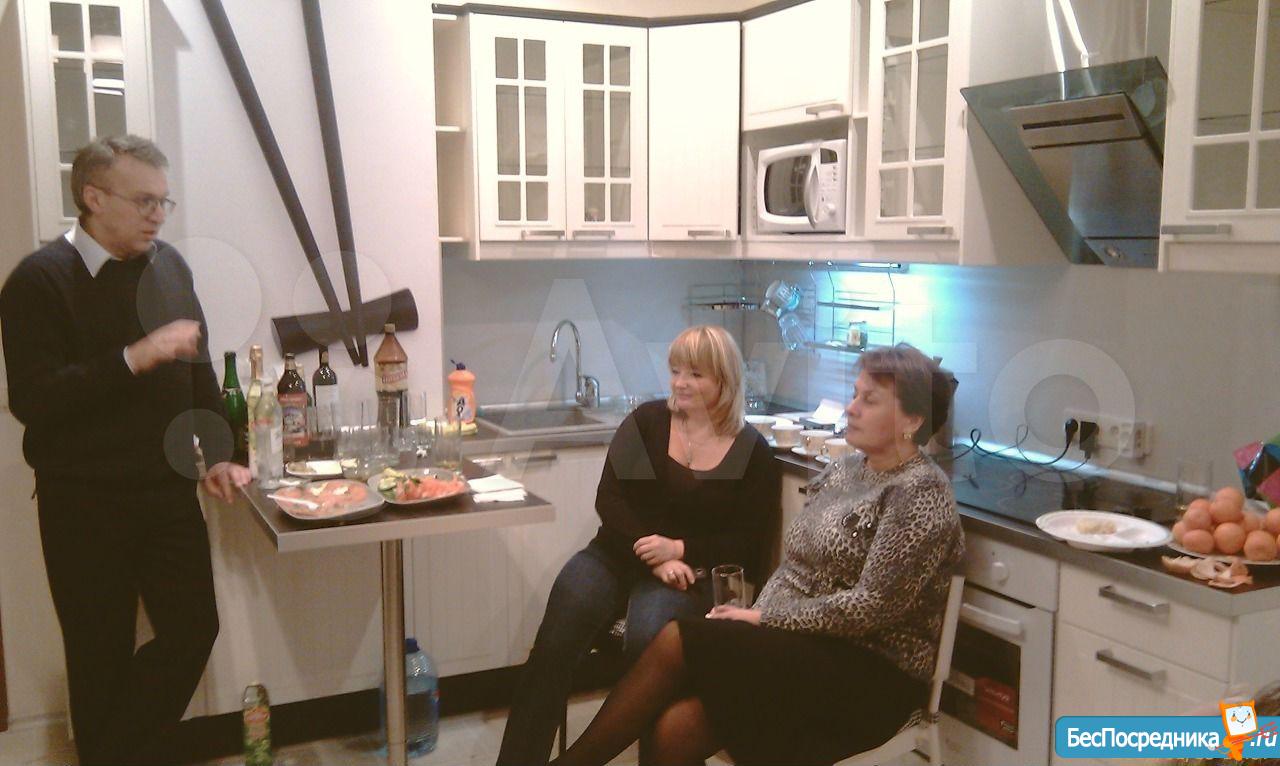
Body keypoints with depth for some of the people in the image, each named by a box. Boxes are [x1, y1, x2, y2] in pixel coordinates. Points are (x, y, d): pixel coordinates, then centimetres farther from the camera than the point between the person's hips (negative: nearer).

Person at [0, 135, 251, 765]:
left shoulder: (169, 266, 7)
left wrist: (218, 455, 7)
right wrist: (134, 358, -25)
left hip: (170, 491, 5)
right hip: (85, 505, -5)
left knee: (194, 628, 5)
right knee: (103, 656, 5)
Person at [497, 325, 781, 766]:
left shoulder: (753, 453, 4)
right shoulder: (646, 422, 8)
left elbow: (749, 543, 1)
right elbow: (608, 500, 1)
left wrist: (679, 549, -14)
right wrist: (654, 558, -14)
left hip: (689, 571, -2)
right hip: (617, 554, 2)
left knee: (646, 641, -35)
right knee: (554, 643, -25)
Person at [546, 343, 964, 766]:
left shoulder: (921, 493, -12)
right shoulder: (843, 470, 11)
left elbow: (869, 608, -18)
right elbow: (793, 569, 11)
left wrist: (763, 618, -13)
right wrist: (755, 616, -8)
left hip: (872, 672, -6)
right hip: (795, 643, 6)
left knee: (675, 643, -22)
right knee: (673, 728, -21)